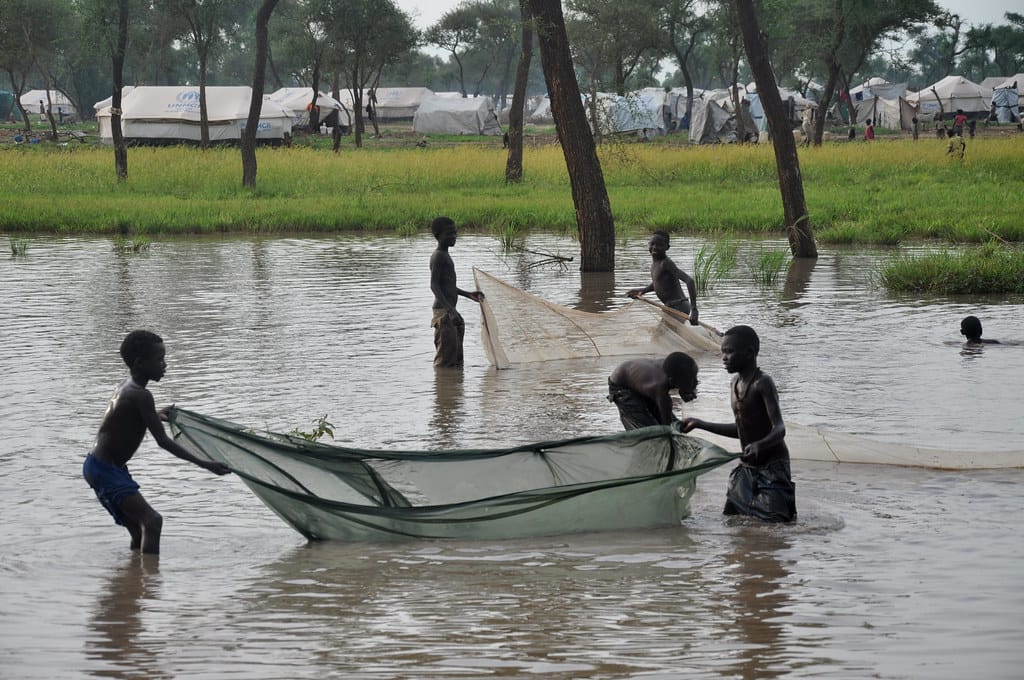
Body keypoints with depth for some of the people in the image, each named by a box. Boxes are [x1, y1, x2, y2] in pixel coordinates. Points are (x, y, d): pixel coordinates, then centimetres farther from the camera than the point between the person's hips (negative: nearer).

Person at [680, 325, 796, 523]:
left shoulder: (763, 383, -17)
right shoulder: (736, 382, 9)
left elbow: (779, 429, -27)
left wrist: (759, 445, -47)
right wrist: (700, 424, 19)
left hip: (772, 465, -8)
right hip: (746, 467, 8)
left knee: (775, 521, -16)